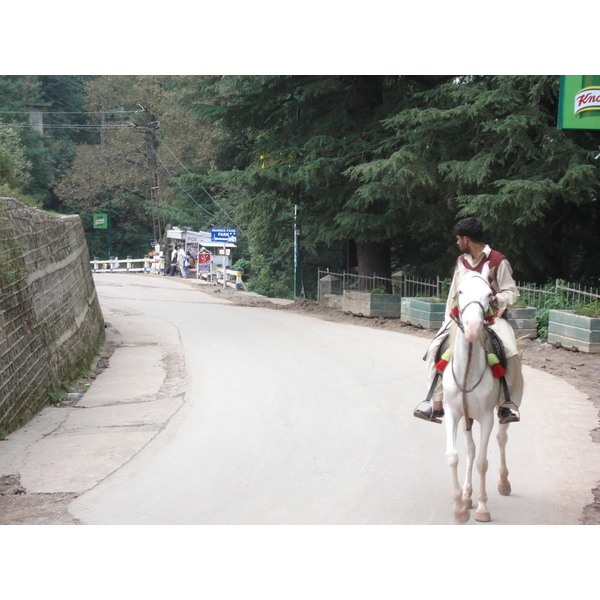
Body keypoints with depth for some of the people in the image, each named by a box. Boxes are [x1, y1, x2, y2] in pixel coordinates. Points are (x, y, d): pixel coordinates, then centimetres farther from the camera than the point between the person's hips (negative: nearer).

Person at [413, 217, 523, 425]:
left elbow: (511, 293, -5)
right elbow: (454, 293, 18)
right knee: (435, 348, -15)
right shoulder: (461, 261, 13)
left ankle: (507, 406, -17)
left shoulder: (498, 261, -5)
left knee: (510, 353, -29)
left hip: (492, 316, -5)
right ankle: (435, 404, -11)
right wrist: (448, 319, 9)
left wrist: (494, 301, -21)